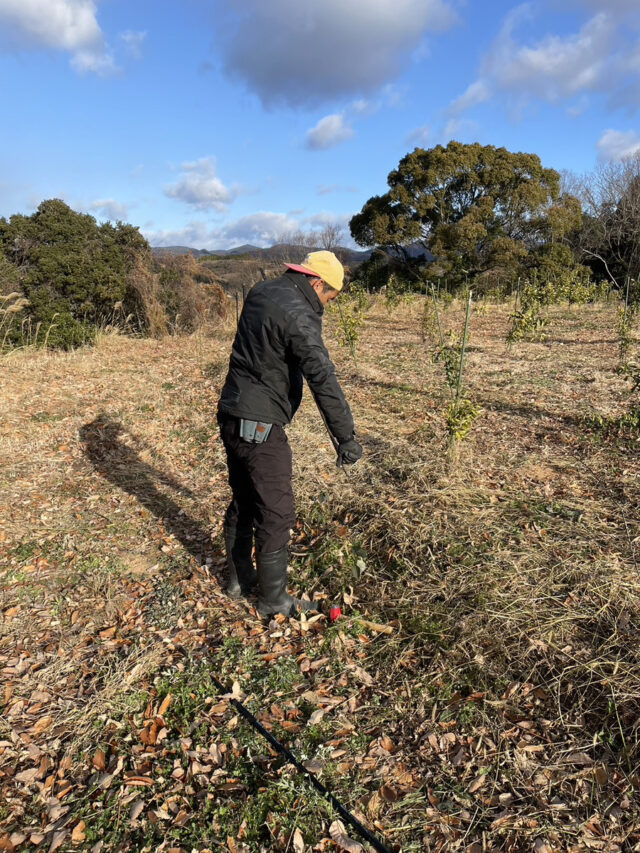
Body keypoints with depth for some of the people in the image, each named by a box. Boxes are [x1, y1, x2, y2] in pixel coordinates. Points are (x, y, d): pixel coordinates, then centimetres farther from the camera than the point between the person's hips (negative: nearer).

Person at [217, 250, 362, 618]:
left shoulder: (260, 294, 10)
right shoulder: (298, 315, -17)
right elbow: (323, 380, -23)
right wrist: (346, 436, -20)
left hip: (232, 417, 9)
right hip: (260, 426, -9)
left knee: (243, 503, 21)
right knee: (276, 515, 2)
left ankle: (239, 579, 35)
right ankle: (274, 599, 16)